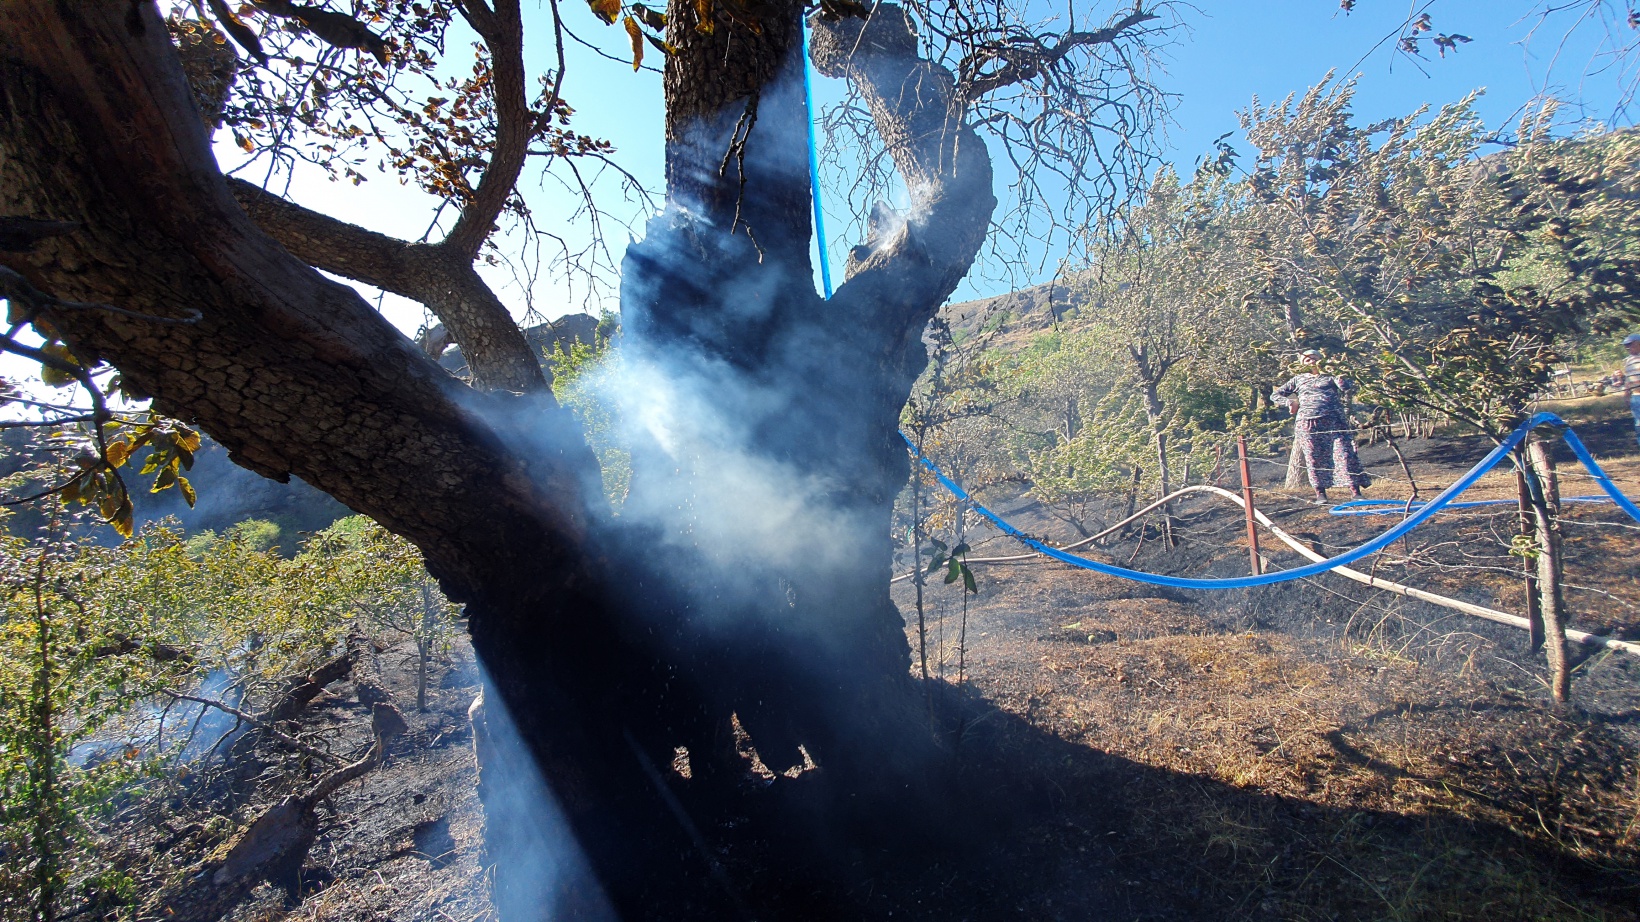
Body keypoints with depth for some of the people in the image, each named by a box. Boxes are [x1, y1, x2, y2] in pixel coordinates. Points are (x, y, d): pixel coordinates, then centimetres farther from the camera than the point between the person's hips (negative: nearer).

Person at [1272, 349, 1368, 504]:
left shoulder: (1329, 376, 15)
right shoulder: (1298, 379, 20)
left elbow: (1348, 387, 0)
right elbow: (1275, 395, 20)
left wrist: (1337, 374, 2)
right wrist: (1290, 402, 4)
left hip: (1333, 420, -1)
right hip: (1307, 424, 1)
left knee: (1344, 453, -9)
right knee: (1314, 459, -1)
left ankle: (1355, 492, -8)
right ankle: (1320, 494, 3)